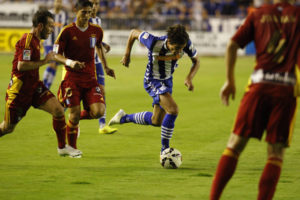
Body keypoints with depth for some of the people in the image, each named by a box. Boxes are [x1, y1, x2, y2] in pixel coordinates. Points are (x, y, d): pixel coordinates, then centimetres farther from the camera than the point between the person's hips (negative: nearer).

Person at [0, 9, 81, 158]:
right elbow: (21, 66, -28)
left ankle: (62, 147, 6)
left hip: (34, 86, 8)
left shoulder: (35, 40, 11)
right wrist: (44, 61, -21)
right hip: (19, 90, -8)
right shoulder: (27, 40, -19)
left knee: (58, 110, -7)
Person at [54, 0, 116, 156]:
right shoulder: (67, 31, -7)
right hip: (72, 78, -3)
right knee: (74, 115, -8)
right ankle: (72, 148, 14)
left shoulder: (97, 31, 5)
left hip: (90, 78, 3)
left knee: (99, 111, -13)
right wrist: (70, 62, -23)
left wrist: (106, 67, 21)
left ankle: (78, 116, 20)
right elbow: (57, 54, -4)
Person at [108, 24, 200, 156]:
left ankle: (124, 118, 39)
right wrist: (127, 55, -6)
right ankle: (164, 150, -14)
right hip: (152, 81, -6)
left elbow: (196, 62, -4)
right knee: (173, 109, -26)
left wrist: (189, 78, -21)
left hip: (167, 81, 6)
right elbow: (134, 33, -15)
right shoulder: (154, 43, -32)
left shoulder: (186, 44, -22)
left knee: (156, 121, 16)